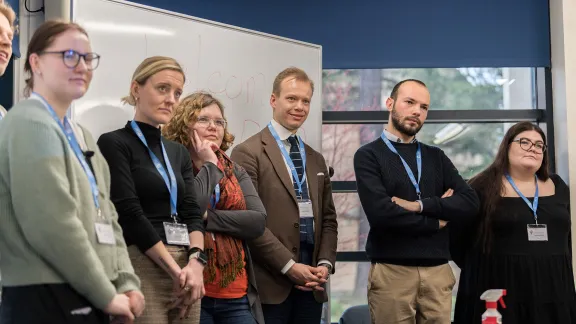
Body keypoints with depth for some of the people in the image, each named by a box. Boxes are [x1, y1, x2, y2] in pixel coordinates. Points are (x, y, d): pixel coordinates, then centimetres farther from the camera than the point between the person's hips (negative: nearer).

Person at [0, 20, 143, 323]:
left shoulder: (79, 135, 18)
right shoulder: (30, 125, -12)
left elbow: (104, 218, 17)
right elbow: (53, 226, -20)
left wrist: (126, 283, 2)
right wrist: (107, 295, -14)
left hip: (83, 299, 9)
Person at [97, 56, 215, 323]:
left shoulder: (179, 152, 17)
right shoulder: (114, 144, -3)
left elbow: (193, 213, 8)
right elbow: (130, 214, -11)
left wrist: (195, 262, -11)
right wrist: (176, 270, -13)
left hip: (185, 272, 6)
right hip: (141, 267, -6)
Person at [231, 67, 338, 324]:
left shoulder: (316, 160, 18)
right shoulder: (248, 153, -4)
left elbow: (328, 219, 17)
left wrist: (325, 263, 0)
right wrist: (288, 266, -14)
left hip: (311, 284, 6)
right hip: (270, 283, -6)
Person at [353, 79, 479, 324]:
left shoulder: (436, 157, 14)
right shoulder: (369, 156, -1)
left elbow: (470, 203, 1)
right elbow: (381, 212, -16)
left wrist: (420, 205, -13)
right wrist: (436, 221, -4)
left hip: (438, 271, 4)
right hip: (391, 272, -4)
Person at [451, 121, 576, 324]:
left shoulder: (558, 187, 12)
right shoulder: (483, 188, -4)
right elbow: (458, 239, -2)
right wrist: (479, 272, 2)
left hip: (553, 290, 4)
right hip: (500, 289, -4)